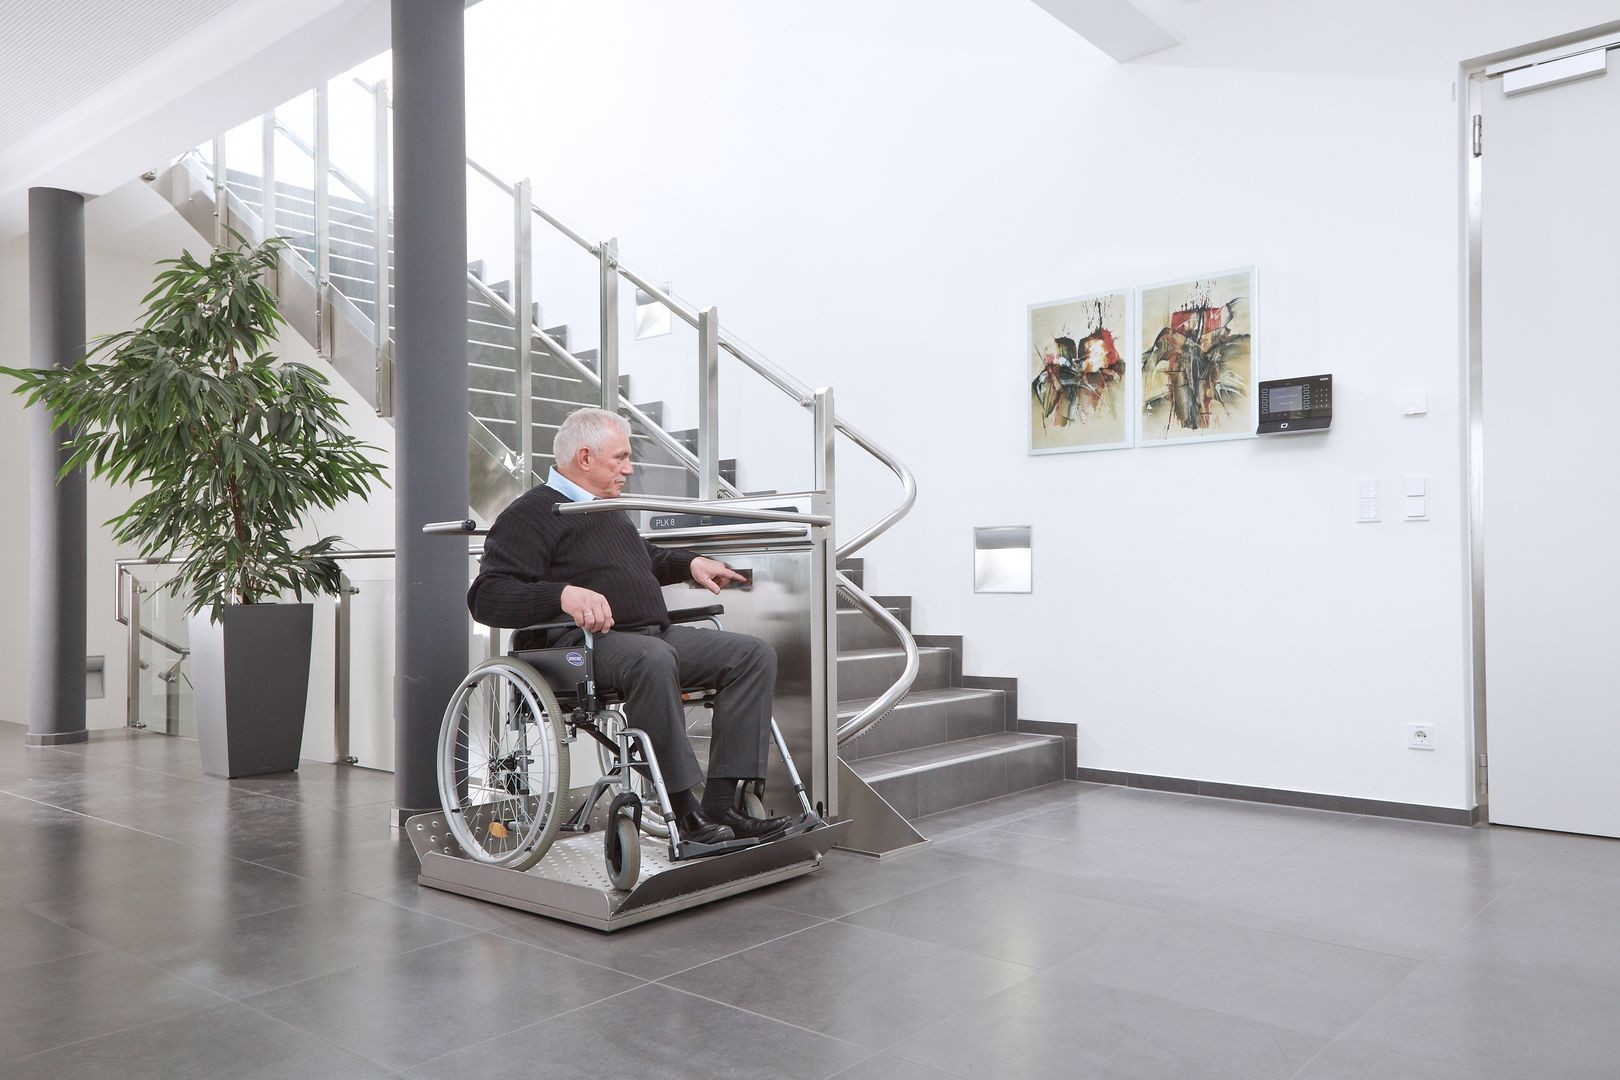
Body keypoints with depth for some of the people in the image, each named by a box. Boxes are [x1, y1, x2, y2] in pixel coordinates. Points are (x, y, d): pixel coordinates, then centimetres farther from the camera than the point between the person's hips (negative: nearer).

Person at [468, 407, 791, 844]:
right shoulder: (531, 513, -2)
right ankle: (685, 810, -30)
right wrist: (564, 594, -29)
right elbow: (485, 596, -14)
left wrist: (689, 563, 26)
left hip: (656, 634, 9)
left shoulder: (608, 511, 26)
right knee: (653, 659, -41)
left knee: (755, 654, -8)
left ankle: (719, 805, -16)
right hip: (585, 644, -9)